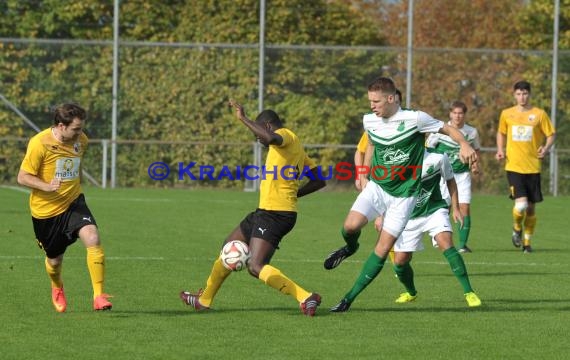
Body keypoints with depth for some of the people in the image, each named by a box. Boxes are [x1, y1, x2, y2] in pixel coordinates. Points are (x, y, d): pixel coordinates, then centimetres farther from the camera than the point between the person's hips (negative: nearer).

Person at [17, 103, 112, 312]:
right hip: (45, 210, -3)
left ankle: (99, 297, -23)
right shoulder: (40, 143, -18)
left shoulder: (80, 140, -1)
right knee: (54, 260, 11)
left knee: (93, 239, -24)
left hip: (73, 203, 3)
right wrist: (47, 186, -30)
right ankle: (57, 289, 48)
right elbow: (22, 177, -15)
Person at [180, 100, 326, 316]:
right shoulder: (296, 147, 19)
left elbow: (271, 138, -35)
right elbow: (319, 181, 19)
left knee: (256, 267, -19)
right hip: (266, 211, 11)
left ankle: (306, 298, -22)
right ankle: (204, 300, 35)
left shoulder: (286, 136, -9)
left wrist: (243, 119, -27)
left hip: (274, 214, -11)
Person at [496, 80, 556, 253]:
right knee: (521, 204, -17)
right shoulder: (506, 114, 6)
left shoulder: (539, 114, 1)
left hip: (533, 167, 1)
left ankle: (527, 242, 23)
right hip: (513, 166, -1)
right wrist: (500, 150, 4)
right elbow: (501, 133, 22)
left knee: (531, 207, 6)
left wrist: (546, 148, -13)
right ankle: (517, 228, 14)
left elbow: (551, 134, 6)